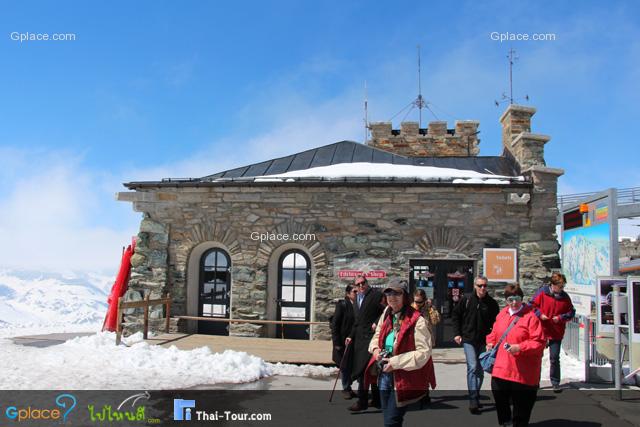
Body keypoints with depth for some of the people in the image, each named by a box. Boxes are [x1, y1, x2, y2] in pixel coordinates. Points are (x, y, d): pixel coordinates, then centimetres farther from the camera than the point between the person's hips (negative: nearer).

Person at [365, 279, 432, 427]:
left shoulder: (417, 320, -17)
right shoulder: (386, 315, 5)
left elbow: (424, 352, -19)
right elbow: (377, 336, 21)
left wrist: (396, 362, -20)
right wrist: (375, 349, -1)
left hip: (403, 379, -7)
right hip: (384, 375, 7)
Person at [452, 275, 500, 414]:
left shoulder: (492, 303, -1)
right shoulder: (466, 300, -3)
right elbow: (455, 315, 6)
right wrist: (457, 333, 0)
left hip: (484, 341, 3)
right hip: (468, 340, -2)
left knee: (480, 370, 12)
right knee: (472, 367, -13)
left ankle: (475, 396, 28)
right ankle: (473, 401, -14)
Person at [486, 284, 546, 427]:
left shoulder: (530, 316, -12)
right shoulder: (502, 314, 8)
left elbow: (538, 342, -16)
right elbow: (494, 332, 24)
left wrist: (519, 348, -25)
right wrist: (491, 342, 6)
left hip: (522, 370, -6)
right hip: (501, 366, 6)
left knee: (521, 400, 5)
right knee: (498, 391, 8)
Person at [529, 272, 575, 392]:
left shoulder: (565, 297, 1)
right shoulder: (542, 293, -7)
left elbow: (571, 312, 7)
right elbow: (532, 305, -2)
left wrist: (561, 317, -9)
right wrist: (540, 314, -17)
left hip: (556, 333, 1)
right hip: (541, 331, -1)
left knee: (555, 358, 3)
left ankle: (555, 383, 15)